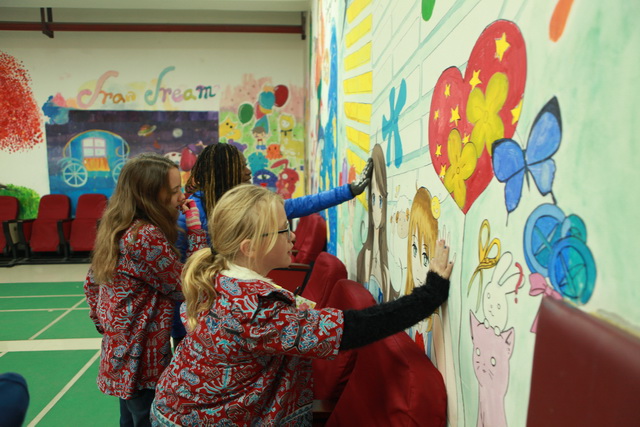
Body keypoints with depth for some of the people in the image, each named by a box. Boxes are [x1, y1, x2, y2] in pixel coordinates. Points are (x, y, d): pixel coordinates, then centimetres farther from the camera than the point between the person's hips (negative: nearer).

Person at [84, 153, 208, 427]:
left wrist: (107, 328, 18)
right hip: (143, 362, -9)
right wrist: (196, 230, -16)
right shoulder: (147, 236, -25)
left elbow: (91, 286, 12)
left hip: (122, 355, 9)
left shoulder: (117, 229, 2)